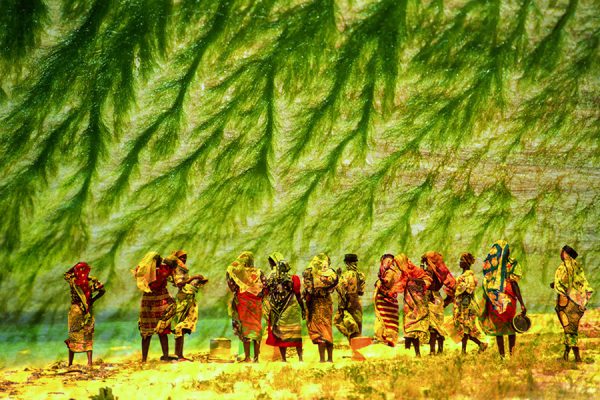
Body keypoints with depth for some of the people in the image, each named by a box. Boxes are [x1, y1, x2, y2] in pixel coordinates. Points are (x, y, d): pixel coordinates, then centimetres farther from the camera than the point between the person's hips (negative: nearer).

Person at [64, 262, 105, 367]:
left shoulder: (72, 280, -5)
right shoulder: (92, 280, -4)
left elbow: (66, 274, 15)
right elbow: (102, 290, -8)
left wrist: (75, 265, 13)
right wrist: (93, 299, 1)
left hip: (75, 310, -1)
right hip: (88, 310, 1)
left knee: (73, 335, 7)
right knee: (88, 337, 5)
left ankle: (70, 363, 8)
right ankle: (89, 362, -3)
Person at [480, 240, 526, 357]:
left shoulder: (489, 264, 3)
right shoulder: (511, 264, -6)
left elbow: (486, 284, 4)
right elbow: (514, 284, -12)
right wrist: (522, 304, -11)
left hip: (493, 300, 2)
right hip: (508, 300, -2)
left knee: (498, 328, 9)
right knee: (511, 327, 13)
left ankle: (502, 355, 7)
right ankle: (511, 354, 9)